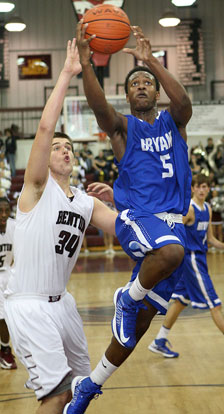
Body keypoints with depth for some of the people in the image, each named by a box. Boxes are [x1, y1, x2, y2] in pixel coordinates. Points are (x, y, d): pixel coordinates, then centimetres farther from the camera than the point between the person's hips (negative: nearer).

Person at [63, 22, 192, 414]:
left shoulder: (173, 121, 12)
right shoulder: (122, 126, 6)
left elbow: (184, 100, -12)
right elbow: (98, 105, -17)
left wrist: (151, 61, -24)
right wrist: (85, 63, -33)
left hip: (171, 221, 4)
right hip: (136, 216, -3)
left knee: (141, 319, 4)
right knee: (171, 251, -40)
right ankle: (129, 296, -9)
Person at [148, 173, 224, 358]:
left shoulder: (207, 208, 11)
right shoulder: (188, 208, -15)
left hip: (199, 259, 9)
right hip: (191, 258, -9)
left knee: (180, 301, 15)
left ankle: (159, 342, 25)